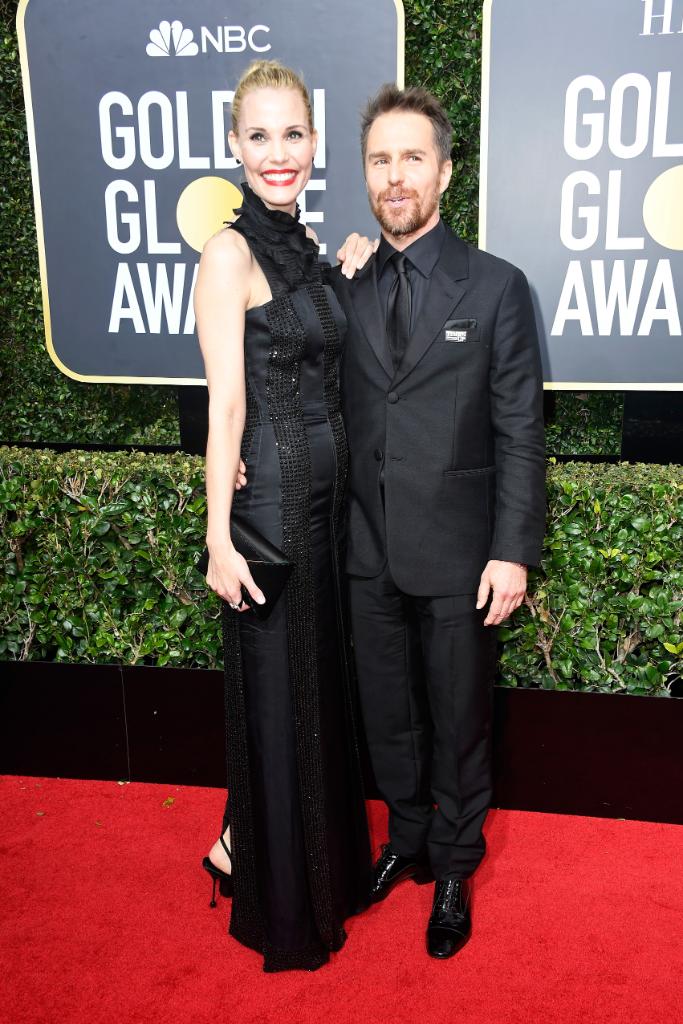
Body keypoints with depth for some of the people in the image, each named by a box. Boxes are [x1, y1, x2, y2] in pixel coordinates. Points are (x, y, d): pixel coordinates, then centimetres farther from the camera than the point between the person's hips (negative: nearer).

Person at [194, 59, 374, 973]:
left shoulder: (305, 245, 11)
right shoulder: (229, 254, -13)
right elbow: (226, 403, -17)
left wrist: (350, 281, 9)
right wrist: (219, 539, -19)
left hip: (326, 495, 8)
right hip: (268, 501, -8)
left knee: (320, 678, 19)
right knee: (275, 688, 6)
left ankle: (320, 855, 42)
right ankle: (277, 894, 30)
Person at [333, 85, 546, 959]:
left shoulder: (496, 287, -4)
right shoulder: (342, 288, 5)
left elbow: (519, 433, -6)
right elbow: (335, 415, 6)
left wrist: (513, 552, -10)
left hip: (457, 557, -3)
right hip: (369, 554, 3)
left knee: (458, 723, 12)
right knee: (387, 715, 18)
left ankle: (454, 869, 34)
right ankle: (407, 839, 42)